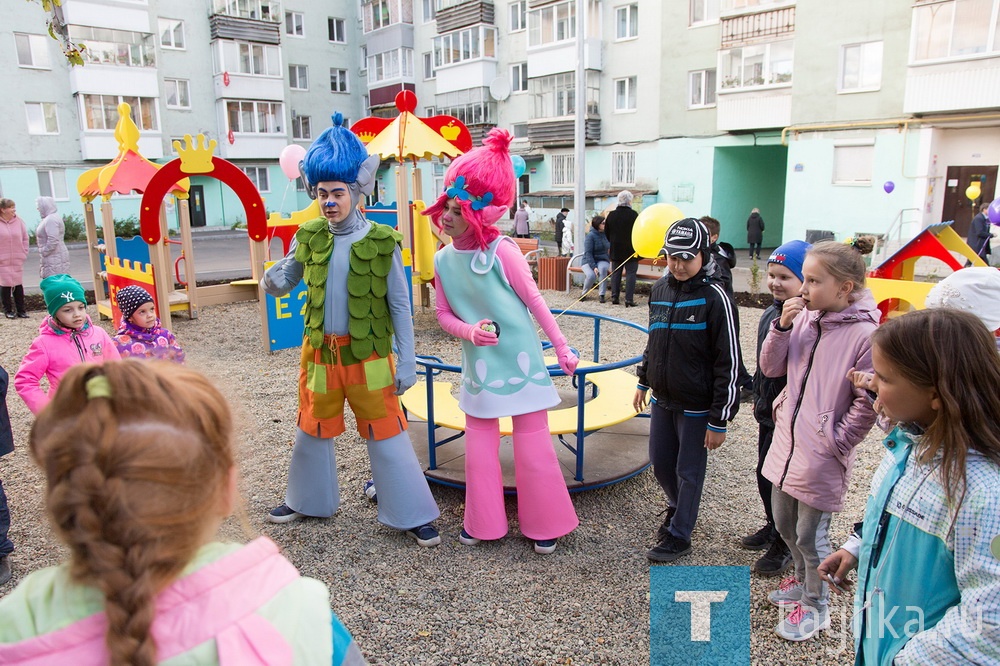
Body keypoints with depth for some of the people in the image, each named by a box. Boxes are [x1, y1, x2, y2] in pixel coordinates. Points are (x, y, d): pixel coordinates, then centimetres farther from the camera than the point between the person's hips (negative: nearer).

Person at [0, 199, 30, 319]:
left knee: (18, 285, 7)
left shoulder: (19, 221, 2)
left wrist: (24, 254, 2)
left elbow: (25, 239, 8)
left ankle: (21, 310, 14)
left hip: (18, 261, 2)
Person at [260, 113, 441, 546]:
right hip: (319, 351, 4)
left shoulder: (381, 242, -10)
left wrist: (406, 363, -10)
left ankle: (412, 516, 16)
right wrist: (273, 283, -16)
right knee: (312, 430, 19)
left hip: (368, 357, -4)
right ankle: (308, 500, 41)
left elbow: (400, 306, -7)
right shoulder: (309, 237, 0)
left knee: (386, 434, 1)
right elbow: (282, 280, 9)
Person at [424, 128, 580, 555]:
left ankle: (543, 525, 24)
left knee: (533, 448, 7)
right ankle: (483, 523, 28)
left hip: (521, 362, -3)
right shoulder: (443, 260, -5)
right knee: (479, 449, 11)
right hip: (480, 367, 3)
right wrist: (469, 331, -18)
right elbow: (444, 314, 3)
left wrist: (562, 348, -4)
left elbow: (534, 301, -9)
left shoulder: (501, 251, -16)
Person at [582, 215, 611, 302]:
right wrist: (593, 267, -25)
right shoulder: (590, 236, -11)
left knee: (603, 268, -34)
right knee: (591, 276, -33)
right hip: (589, 262, -3)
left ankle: (602, 295, -25)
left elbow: (610, 248, 19)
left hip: (603, 260, 3)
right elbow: (588, 253, -16)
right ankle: (584, 294, -3)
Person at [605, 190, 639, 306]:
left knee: (615, 273, 11)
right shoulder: (633, 215, -12)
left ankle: (614, 297, 11)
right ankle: (629, 299, -4)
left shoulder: (611, 215, 1)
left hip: (615, 250, 4)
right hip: (631, 250, -4)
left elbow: (606, 233, 8)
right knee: (630, 274, 0)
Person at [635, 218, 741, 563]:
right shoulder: (660, 289, 2)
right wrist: (643, 382, 21)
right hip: (662, 399, 6)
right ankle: (677, 508, 45)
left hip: (696, 405, -6)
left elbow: (729, 362, -16)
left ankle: (679, 535, 26)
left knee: (689, 471, 8)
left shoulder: (714, 298, -17)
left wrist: (719, 420, -15)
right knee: (660, 463, 17)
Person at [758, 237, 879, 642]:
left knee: (811, 535, 9)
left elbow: (867, 404, -15)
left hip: (822, 456, -7)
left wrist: (836, 443, -10)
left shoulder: (865, 335, -19)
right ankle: (804, 579, 49)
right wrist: (782, 327, -11)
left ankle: (816, 607, 33)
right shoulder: (804, 319, -1)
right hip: (787, 442, 7)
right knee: (783, 523, 23)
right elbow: (770, 368, 2)